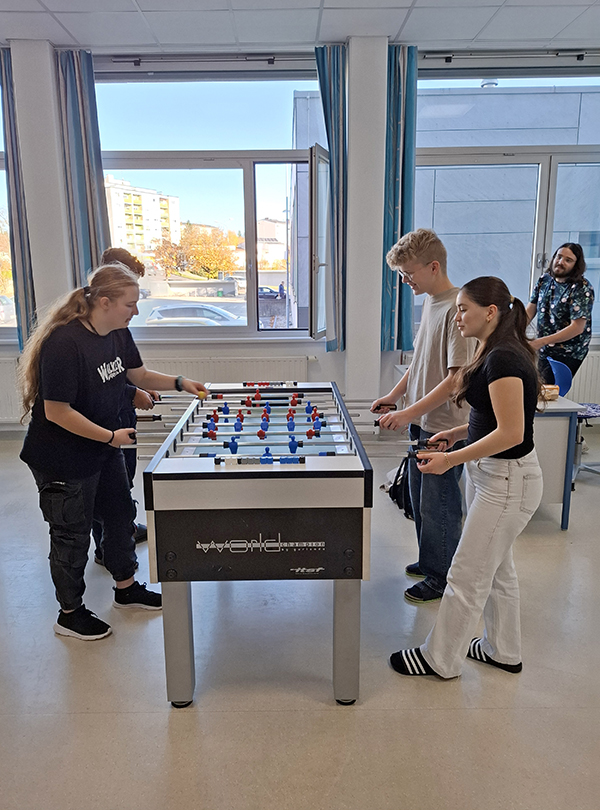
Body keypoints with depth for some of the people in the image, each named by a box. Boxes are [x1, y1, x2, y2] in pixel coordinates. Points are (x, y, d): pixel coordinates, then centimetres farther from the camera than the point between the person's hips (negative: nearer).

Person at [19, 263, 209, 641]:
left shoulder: (118, 334, -2)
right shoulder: (64, 343, -29)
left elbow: (140, 375, 12)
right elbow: (56, 412, -27)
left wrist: (179, 382, -3)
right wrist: (110, 436, -23)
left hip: (104, 449, 9)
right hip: (64, 460, -9)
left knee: (121, 514, 21)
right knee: (73, 533, 8)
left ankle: (126, 588, 43)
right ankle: (70, 613, 31)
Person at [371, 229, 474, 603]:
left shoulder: (457, 308, -20)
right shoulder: (431, 302, 8)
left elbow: (458, 378, -24)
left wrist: (410, 413, -26)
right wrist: (395, 395, 13)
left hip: (445, 426, -9)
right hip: (422, 421, 9)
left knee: (438, 503, 5)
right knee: (420, 497, 20)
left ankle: (442, 578, 24)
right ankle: (430, 562, 39)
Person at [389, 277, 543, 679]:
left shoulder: (503, 359, -24)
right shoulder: (501, 353, 8)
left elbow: (512, 432, -27)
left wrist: (451, 459, -23)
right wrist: (460, 432, 9)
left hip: (508, 481, -11)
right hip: (492, 475, 11)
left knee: (467, 575, 4)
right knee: (496, 567, 22)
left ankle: (441, 659, 22)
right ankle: (503, 651, 40)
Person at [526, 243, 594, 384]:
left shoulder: (582, 289, -14)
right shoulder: (544, 280, 4)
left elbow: (577, 327, -20)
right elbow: (529, 312, 6)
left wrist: (541, 341, -25)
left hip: (567, 356, -6)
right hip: (543, 351, 6)